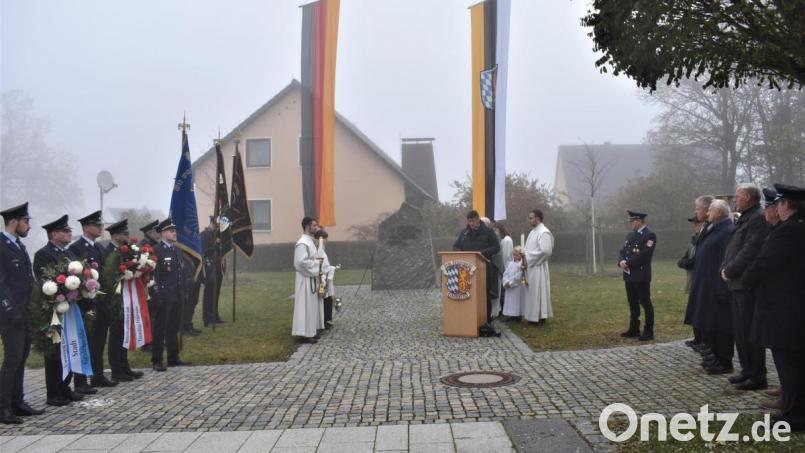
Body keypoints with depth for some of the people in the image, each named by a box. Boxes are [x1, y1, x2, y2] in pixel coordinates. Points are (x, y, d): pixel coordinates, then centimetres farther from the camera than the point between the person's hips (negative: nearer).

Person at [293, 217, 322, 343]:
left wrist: (316, 262, 6)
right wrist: (317, 263, -15)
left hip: (311, 278, 10)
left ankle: (310, 332, 20)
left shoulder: (310, 241, 14)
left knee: (311, 305, 13)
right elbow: (302, 262, -25)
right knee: (305, 306, -5)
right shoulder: (303, 243, -18)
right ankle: (305, 334, -1)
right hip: (305, 279, -10)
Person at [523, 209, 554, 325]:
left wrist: (527, 255, -17)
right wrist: (523, 253, 3)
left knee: (538, 291, -3)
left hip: (538, 267, -9)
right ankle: (533, 315, 17)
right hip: (530, 266, 9)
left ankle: (540, 316, 5)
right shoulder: (533, 231, 15)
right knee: (531, 291, 11)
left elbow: (545, 251, -21)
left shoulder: (544, 232, -14)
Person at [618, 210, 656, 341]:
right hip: (629, 276, 8)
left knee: (645, 303, -1)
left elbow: (644, 255, -19)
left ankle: (648, 331, 5)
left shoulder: (650, 235, -9)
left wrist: (628, 263, -15)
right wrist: (621, 261, -9)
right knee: (633, 304, 13)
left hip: (642, 276, -7)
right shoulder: (630, 235, 16)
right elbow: (622, 251, 12)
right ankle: (634, 329, 21)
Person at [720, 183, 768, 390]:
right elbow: (732, 248, 19)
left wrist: (729, 271, -14)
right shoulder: (744, 219, 17)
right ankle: (747, 371, 26)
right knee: (739, 330, 15)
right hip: (737, 284, 10)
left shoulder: (758, 219, -14)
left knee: (749, 332, -4)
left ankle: (757, 377, 5)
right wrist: (725, 268, 4)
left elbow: (749, 251, -22)